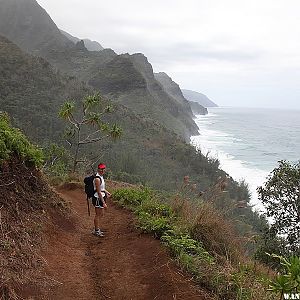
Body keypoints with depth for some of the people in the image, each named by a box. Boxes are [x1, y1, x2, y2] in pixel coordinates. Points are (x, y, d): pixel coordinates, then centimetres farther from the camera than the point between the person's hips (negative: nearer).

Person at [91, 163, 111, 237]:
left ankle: (97, 229, 29)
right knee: (98, 215, 1)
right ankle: (96, 231, 13)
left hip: (101, 198, 10)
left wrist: (106, 192, 10)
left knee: (100, 214, 17)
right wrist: (103, 202, -23)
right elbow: (99, 192, -24)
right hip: (98, 198, -10)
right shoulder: (97, 179, -22)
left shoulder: (101, 177, 8)